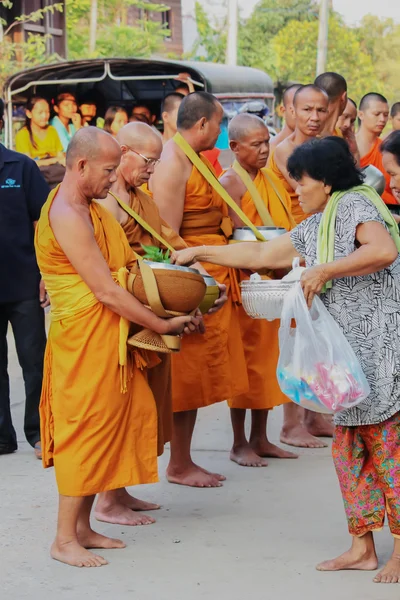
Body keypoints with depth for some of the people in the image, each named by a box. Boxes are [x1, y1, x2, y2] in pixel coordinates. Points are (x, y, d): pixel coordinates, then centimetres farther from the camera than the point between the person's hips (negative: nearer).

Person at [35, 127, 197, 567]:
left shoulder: (85, 208, 14)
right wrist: (162, 325, -14)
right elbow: (106, 290, -21)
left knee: (105, 425, 12)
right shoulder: (68, 216, -19)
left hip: (105, 337, 10)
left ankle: (82, 527, 19)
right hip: (84, 337, -10)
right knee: (86, 428, -5)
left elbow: (114, 277, 18)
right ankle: (64, 539, 2)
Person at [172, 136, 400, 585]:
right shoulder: (313, 228, 18)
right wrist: (200, 253, 26)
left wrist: (325, 270, -22)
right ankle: (362, 547, 14)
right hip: (350, 351, 9)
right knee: (349, 447, 9)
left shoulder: (355, 205, -9)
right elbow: (261, 254, 25)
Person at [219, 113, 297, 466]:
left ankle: (260, 438, 19)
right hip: (246, 281, -7)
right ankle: (240, 444, 6)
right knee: (245, 357, -2)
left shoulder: (270, 180, 14)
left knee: (267, 356, 10)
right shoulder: (230, 182, -10)